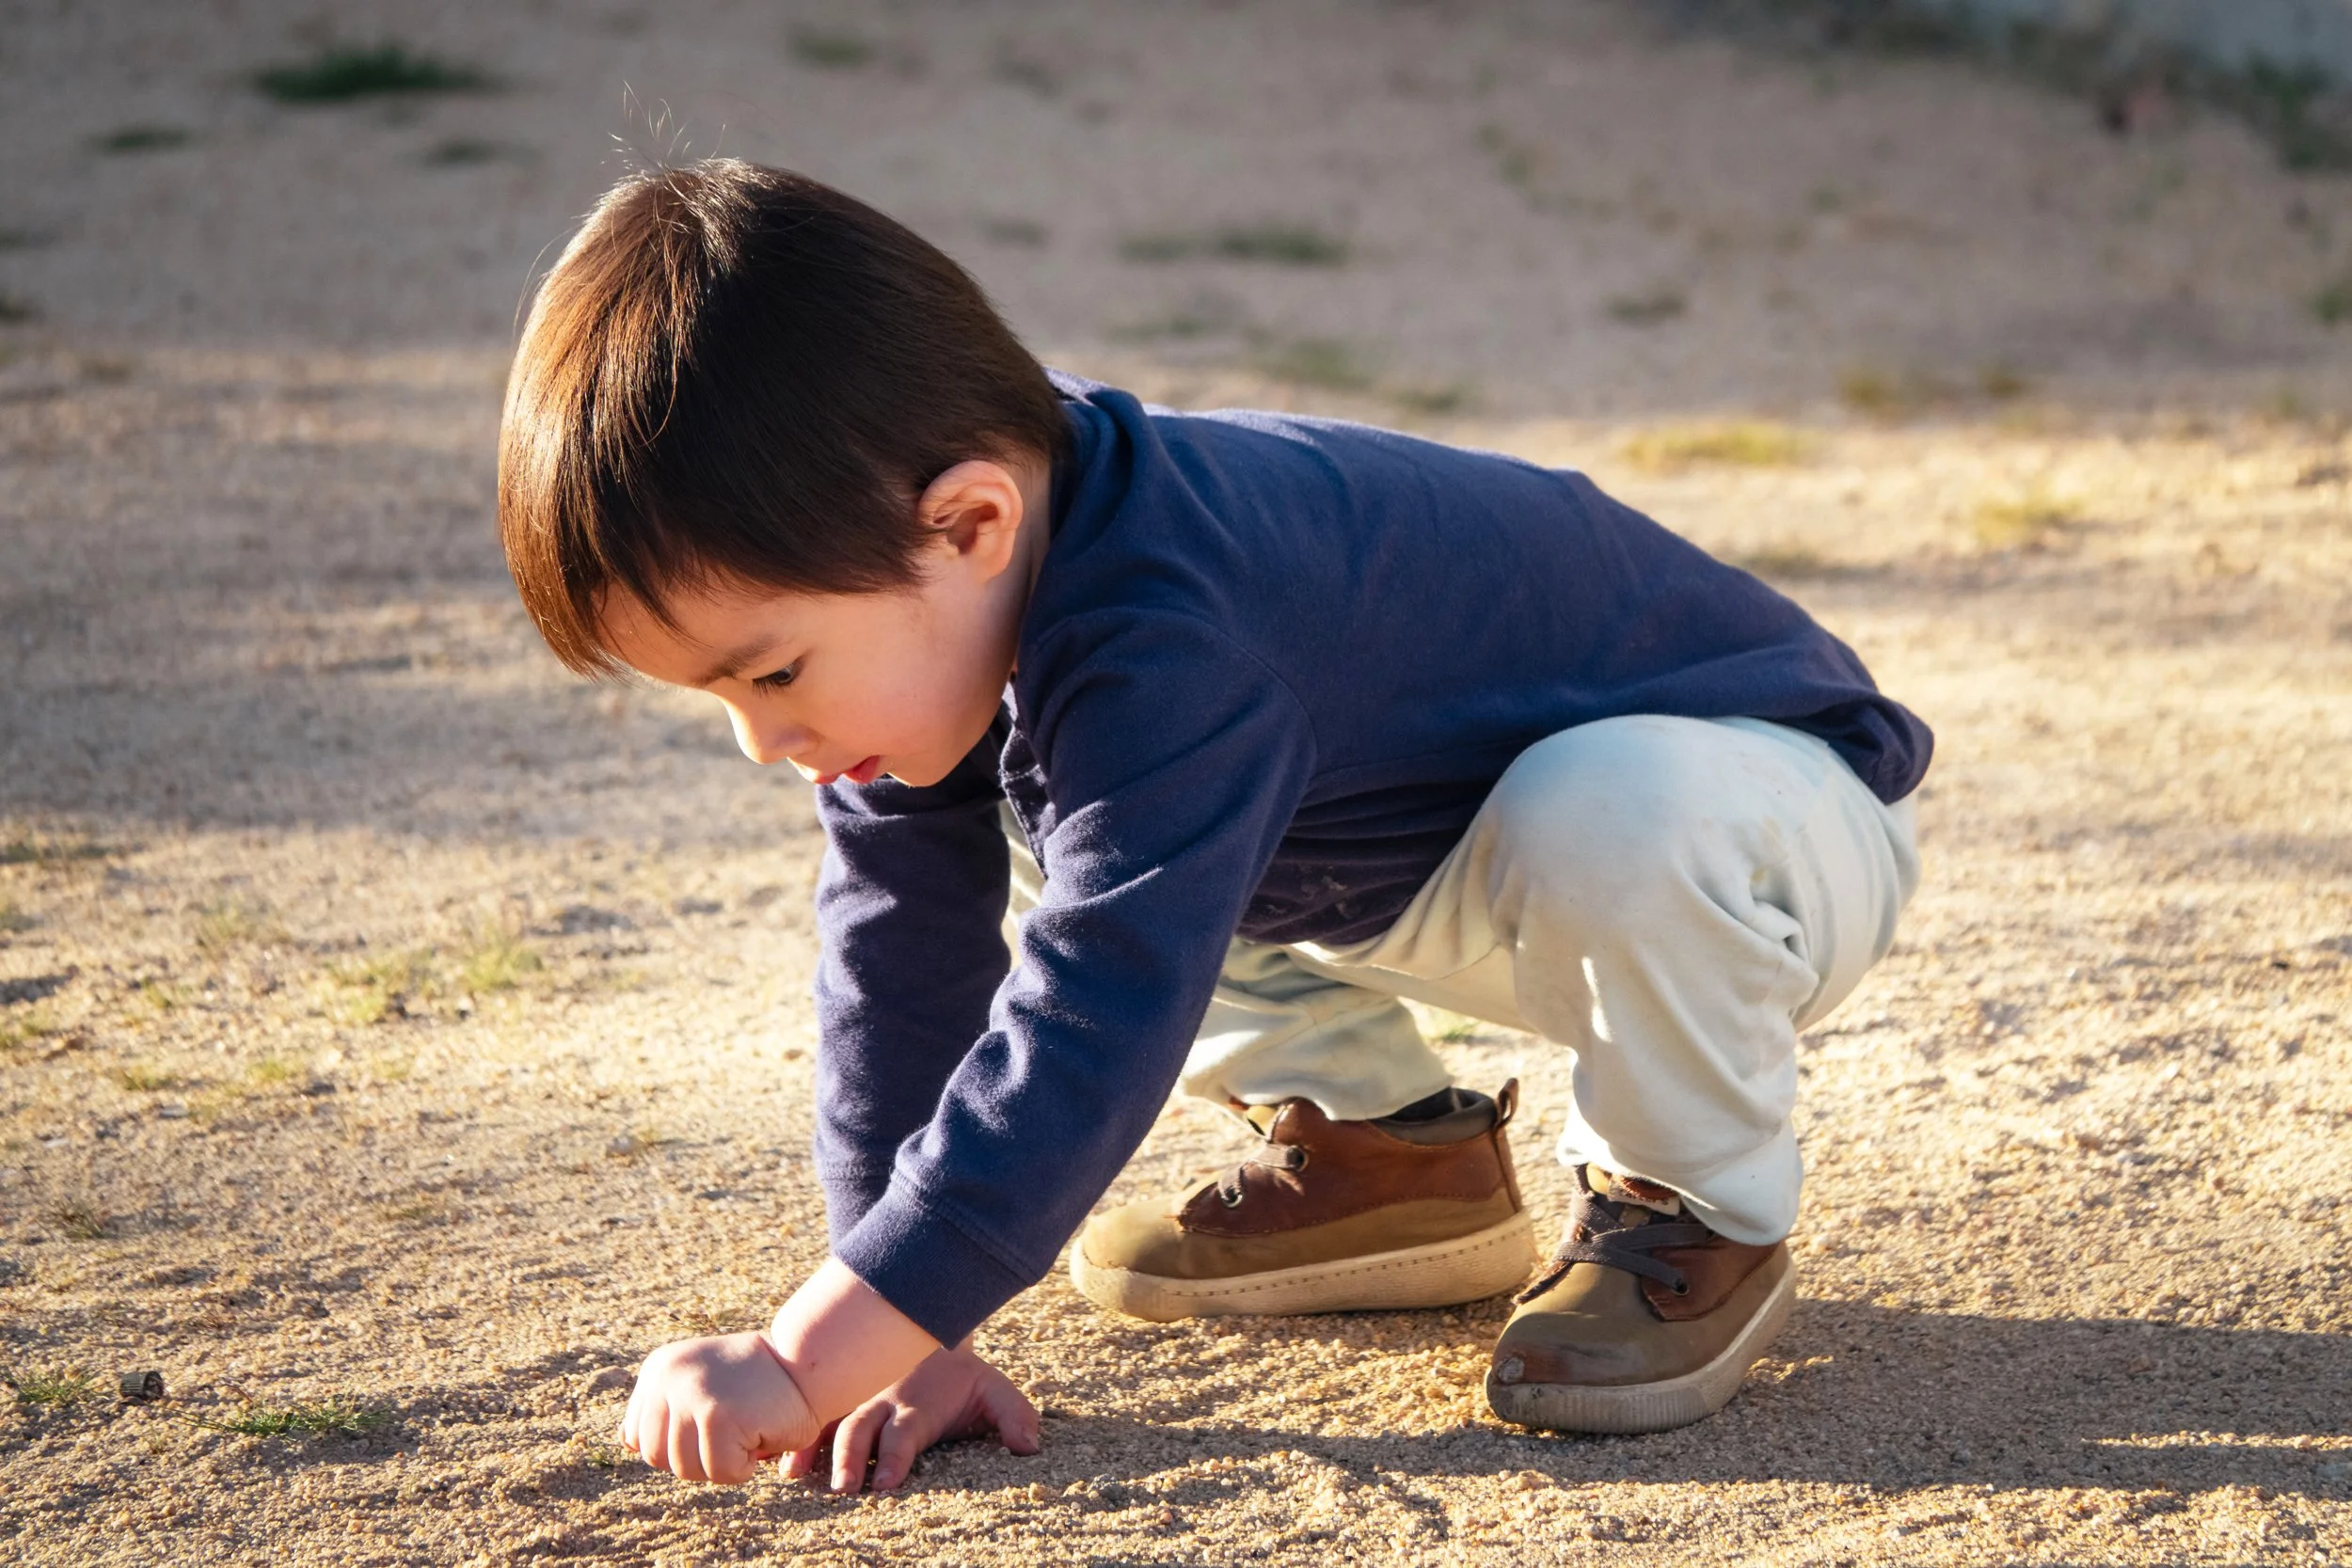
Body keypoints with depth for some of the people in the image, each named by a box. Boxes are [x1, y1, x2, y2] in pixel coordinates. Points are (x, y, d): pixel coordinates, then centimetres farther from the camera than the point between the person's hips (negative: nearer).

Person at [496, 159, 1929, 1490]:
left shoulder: (1166, 656, -41)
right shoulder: (917, 590, -13)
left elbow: (1087, 1046, -46)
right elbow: (903, 954, -10)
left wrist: (806, 1365, -46)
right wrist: (911, 1337, -15)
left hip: (1775, 817, -8)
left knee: (1610, 824, -41)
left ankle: (1701, 1214, -12)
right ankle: (1393, 1151, 13)